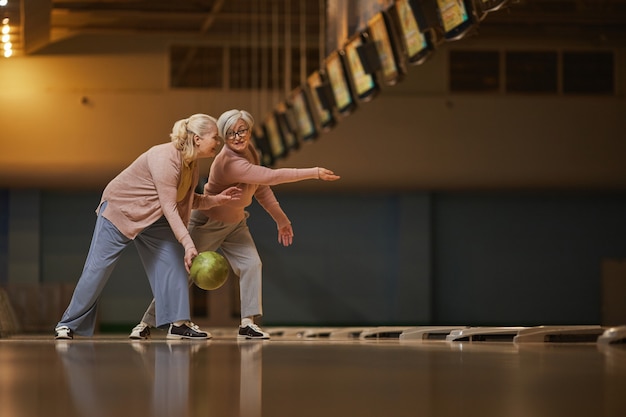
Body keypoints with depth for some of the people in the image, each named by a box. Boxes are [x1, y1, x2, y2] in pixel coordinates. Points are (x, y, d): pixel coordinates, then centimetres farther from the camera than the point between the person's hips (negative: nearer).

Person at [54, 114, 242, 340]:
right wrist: (188, 244, -39)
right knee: (98, 268, -4)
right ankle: (68, 324, 8)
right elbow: (169, 207, -34)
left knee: (174, 259, -9)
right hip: (120, 209, -8)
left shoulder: (191, 164, -4)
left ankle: (177, 323, -8)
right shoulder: (165, 158, -32)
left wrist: (217, 199, -9)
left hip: (152, 218, 8)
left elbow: (186, 200, 6)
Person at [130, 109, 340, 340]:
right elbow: (271, 176, -40)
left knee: (251, 264, -11)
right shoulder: (228, 162, -34)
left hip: (235, 223, 7)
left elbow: (262, 188, 9)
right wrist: (314, 173, -39)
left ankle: (247, 323, -8)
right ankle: (146, 324, 11)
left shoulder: (250, 153, -7)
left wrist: (281, 219, 10)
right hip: (207, 224, -7)